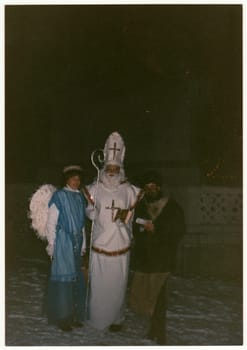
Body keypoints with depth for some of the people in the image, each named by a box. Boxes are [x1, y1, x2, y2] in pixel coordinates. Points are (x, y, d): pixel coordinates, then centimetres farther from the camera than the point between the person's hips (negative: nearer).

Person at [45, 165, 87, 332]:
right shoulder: (59, 196, -6)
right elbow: (51, 223, -7)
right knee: (63, 278, -2)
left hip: (77, 242, 6)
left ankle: (74, 315, 21)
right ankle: (62, 317, 9)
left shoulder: (81, 197, 10)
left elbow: (82, 223, 13)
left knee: (77, 278, 9)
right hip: (63, 241, -6)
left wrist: (83, 244, 12)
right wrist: (52, 244, -9)